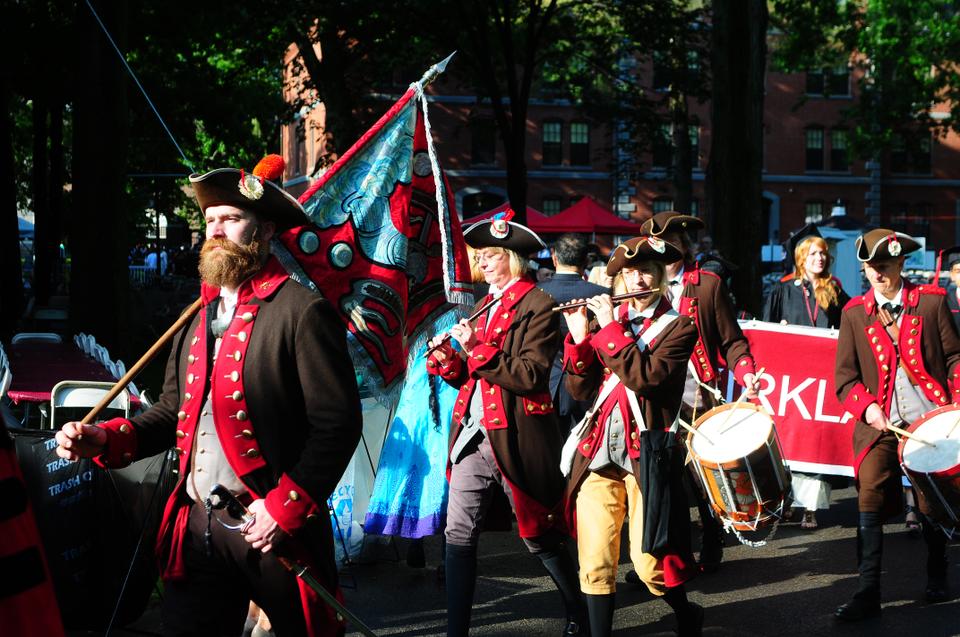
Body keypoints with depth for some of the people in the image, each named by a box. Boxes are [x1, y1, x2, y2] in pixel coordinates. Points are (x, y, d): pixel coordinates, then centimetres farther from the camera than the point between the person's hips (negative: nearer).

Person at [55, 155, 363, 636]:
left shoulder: (301, 311, -9)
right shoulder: (198, 316, 13)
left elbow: (337, 424, -13)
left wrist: (284, 507, -18)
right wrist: (105, 439, 2)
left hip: (274, 529, -6)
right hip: (195, 525, 6)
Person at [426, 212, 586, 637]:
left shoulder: (538, 306, -7)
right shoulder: (485, 306, 17)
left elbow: (531, 375, -18)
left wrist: (477, 349, -20)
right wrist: (447, 361, 0)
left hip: (515, 438, -7)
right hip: (474, 434, 7)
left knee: (540, 537, 6)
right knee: (459, 535, 0)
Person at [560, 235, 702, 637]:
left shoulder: (678, 327, -1)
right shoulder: (607, 323, 13)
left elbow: (645, 377, -18)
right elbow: (580, 389, 6)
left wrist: (611, 328, -13)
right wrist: (579, 337, -6)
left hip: (645, 454, -4)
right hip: (598, 452, 4)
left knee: (648, 560, -2)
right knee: (595, 561, -1)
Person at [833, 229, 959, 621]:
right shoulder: (854, 313, 7)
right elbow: (845, 377, 6)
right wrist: (866, 407, -12)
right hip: (880, 424, 1)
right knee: (870, 499, -13)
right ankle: (868, 593, -9)